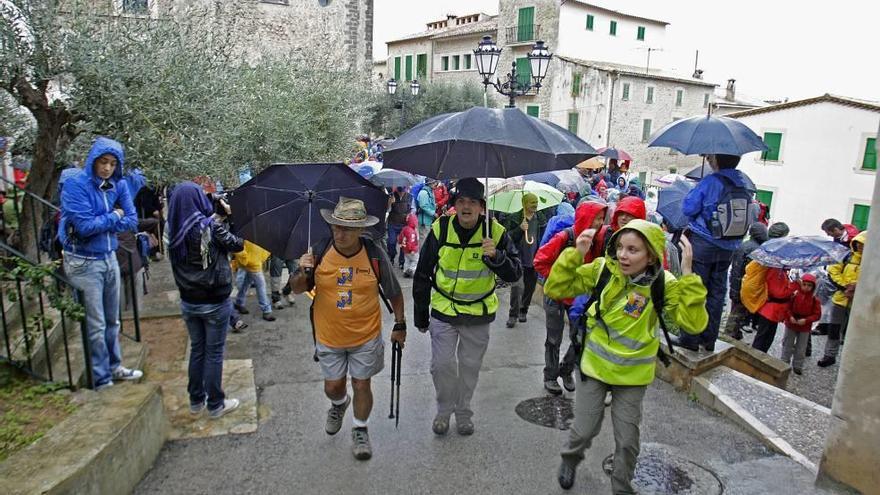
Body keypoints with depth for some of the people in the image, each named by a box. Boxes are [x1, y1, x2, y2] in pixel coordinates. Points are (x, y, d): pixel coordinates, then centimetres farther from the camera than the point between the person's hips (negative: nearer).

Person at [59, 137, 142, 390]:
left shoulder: (118, 185, 1)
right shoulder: (75, 185, -15)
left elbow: (132, 221, 0)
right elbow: (85, 226, -22)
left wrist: (100, 223, -12)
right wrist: (113, 217, -8)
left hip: (109, 258, 5)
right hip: (85, 262, -5)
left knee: (112, 320, 16)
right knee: (96, 324, 3)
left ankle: (115, 367, 32)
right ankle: (101, 378, 16)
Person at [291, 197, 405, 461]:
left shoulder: (375, 255, -14)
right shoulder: (319, 253, -12)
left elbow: (394, 292, -1)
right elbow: (297, 290, -2)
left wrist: (400, 325, 3)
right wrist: (303, 273, -24)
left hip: (366, 336, -1)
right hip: (329, 337, 2)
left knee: (361, 385, 9)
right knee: (333, 386, 14)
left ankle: (360, 430, 35)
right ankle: (339, 404, 51)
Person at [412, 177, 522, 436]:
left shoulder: (496, 232, -12)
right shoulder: (440, 229, -11)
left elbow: (514, 274, -10)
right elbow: (422, 276, -1)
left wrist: (495, 256, -31)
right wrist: (420, 315, 4)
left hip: (478, 314, 0)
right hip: (443, 310, 0)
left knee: (470, 366, 13)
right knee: (442, 364, 1)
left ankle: (463, 411, 35)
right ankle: (444, 409, 27)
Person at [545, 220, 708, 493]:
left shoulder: (664, 284, -15)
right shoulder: (603, 269, -14)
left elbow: (694, 323, -26)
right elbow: (555, 289, -14)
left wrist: (688, 275, -34)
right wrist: (576, 254, -26)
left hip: (633, 374, 0)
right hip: (594, 366, 0)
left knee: (627, 440, 12)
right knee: (584, 430, 9)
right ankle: (570, 458, 43)